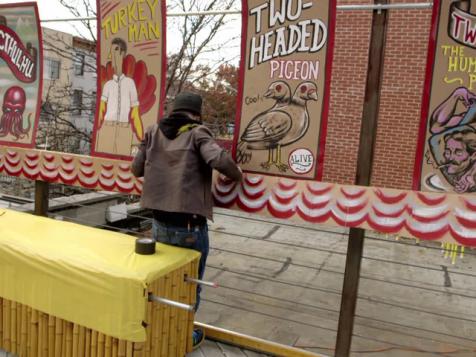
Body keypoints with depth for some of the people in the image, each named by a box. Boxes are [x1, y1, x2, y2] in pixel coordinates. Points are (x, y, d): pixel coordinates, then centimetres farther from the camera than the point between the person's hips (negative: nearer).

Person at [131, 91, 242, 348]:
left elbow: (136, 169, 11)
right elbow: (219, 159, -23)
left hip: (159, 223, 5)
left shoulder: (153, 132, 8)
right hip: (190, 226, -5)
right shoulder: (197, 132, -6)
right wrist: (237, 175, -4)